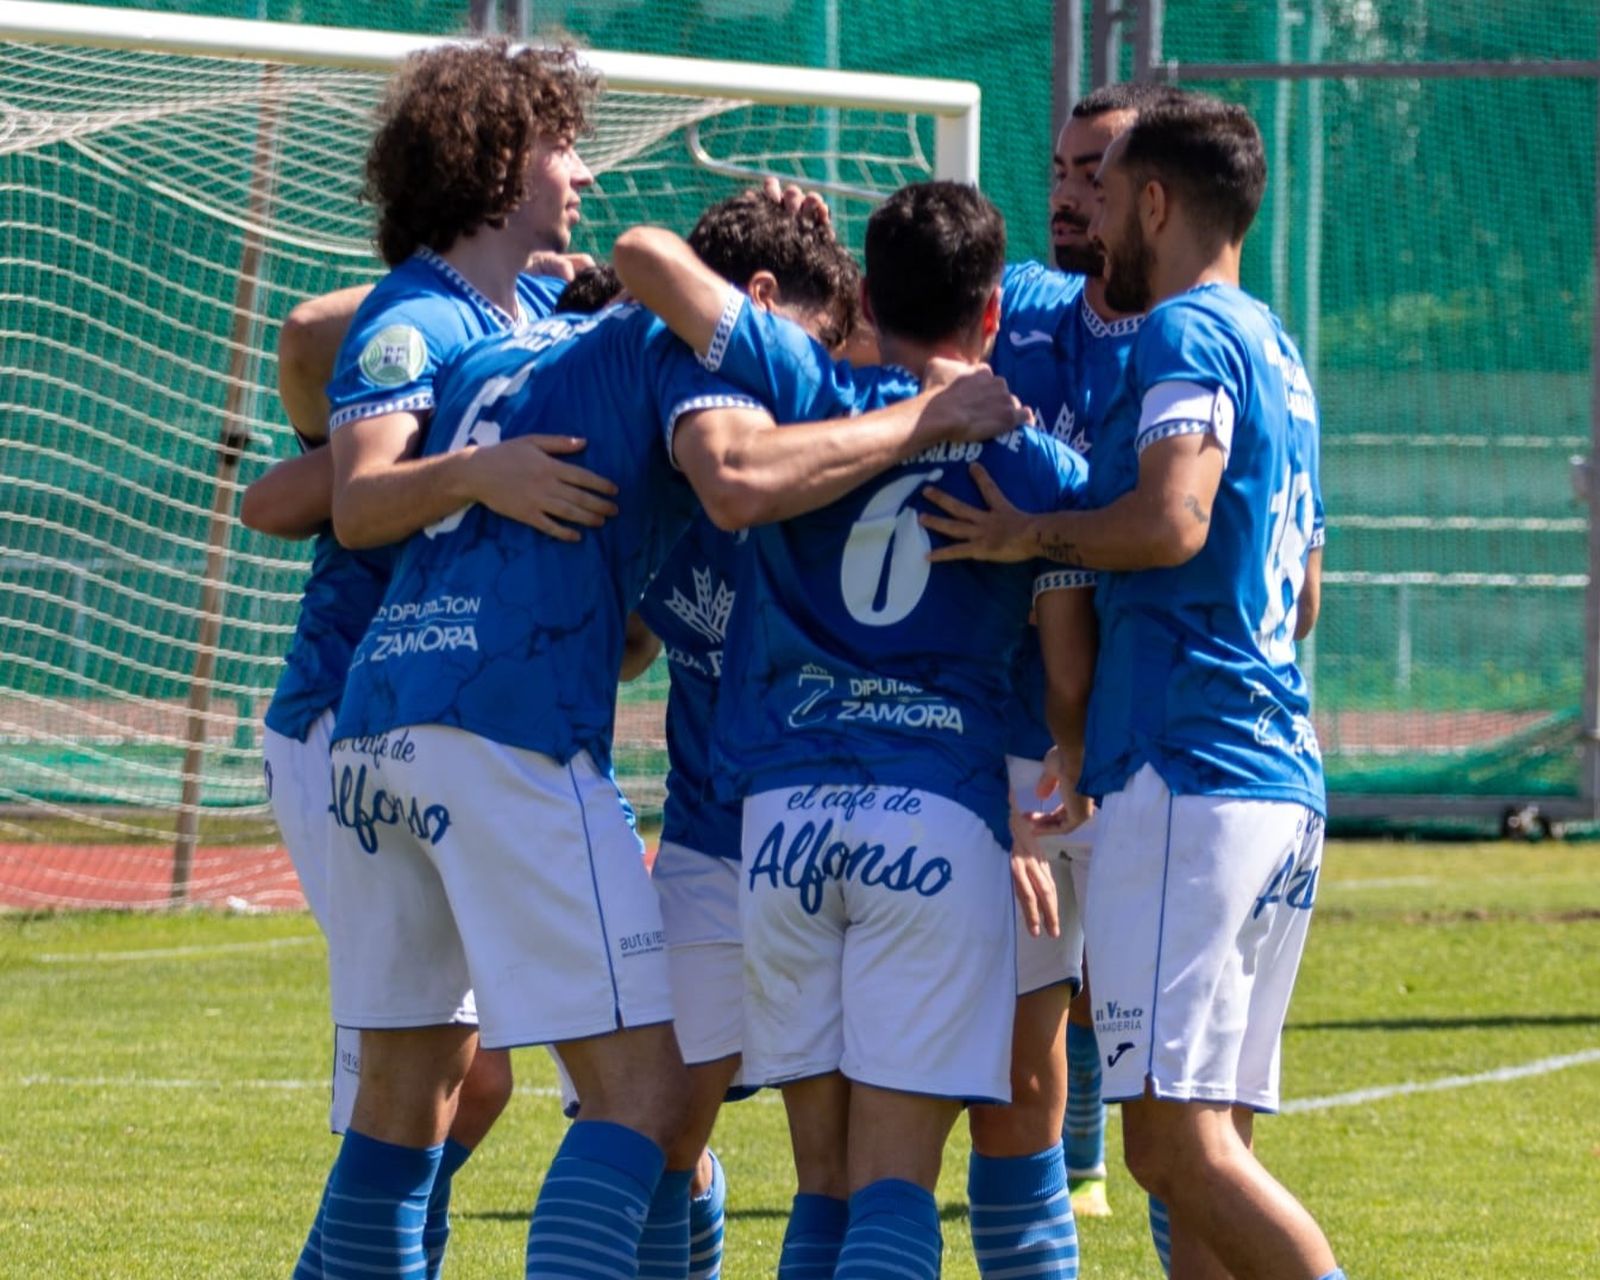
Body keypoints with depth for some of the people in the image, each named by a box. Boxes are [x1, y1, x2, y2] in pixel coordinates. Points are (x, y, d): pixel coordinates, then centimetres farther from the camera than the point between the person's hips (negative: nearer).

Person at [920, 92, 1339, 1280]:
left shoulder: (1187, 334, -6)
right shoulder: (1277, 353, 23)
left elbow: (1172, 521, -23)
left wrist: (1033, 537, -7)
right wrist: (1086, 594, 35)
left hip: (1186, 774, -10)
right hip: (1284, 782, 10)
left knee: (1178, 1140, -14)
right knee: (1202, 1145, 7)